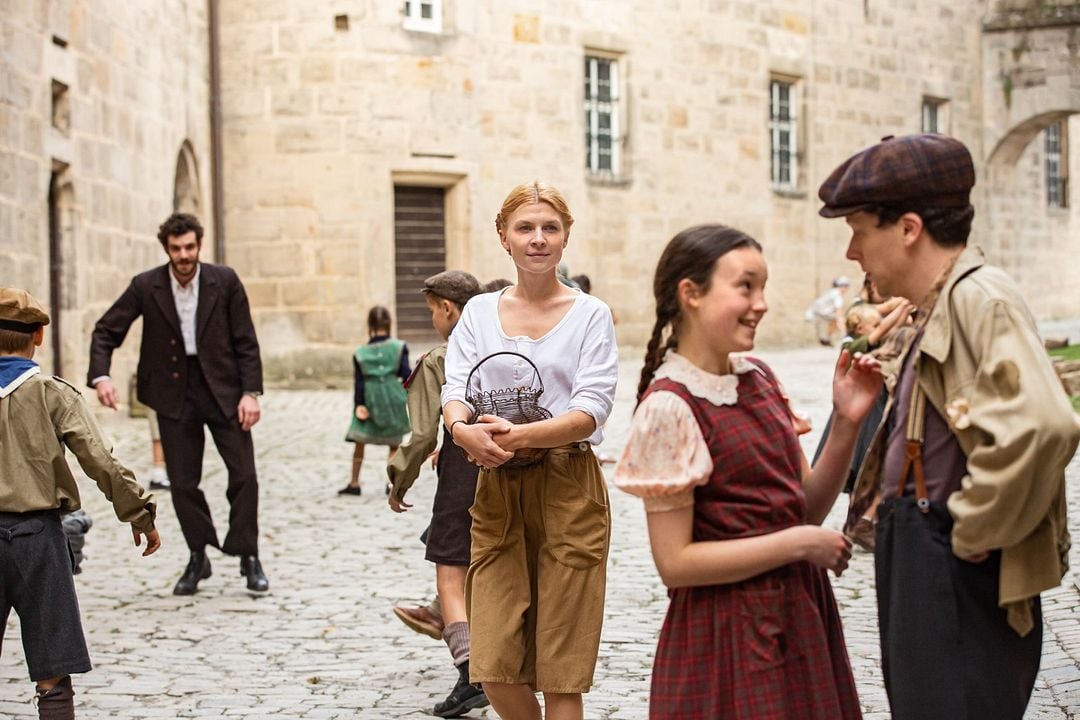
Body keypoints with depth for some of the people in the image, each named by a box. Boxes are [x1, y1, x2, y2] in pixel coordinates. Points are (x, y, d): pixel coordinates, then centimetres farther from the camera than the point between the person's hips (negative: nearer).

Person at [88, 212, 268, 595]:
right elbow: (105, 331, 1)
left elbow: (246, 343, -2)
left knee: (244, 473, -5)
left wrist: (250, 392, -10)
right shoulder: (145, 287, -4)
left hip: (221, 389, -1)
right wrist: (101, 375, -16)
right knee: (182, 482, 4)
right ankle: (198, 557, 20)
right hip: (174, 394, 1)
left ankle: (248, 556, 9)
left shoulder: (225, 281, -5)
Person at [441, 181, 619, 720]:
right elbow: (454, 391, 1)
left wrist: (518, 436, -26)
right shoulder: (479, 312, 10)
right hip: (497, 489, 3)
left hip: (568, 488, -2)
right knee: (494, 665, -1)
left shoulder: (590, 315, 1)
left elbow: (592, 409, -10)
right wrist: (463, 428, -23)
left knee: (560, 668, 0)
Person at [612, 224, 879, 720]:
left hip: (798, 619, 7)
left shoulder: (759, 378, 5)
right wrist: (798, 543, -17)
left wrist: (846, 423, -5)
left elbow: (805, 506, 8)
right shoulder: (670, 406, -17)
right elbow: (675, 562, -18)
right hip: (730, 637, -7)